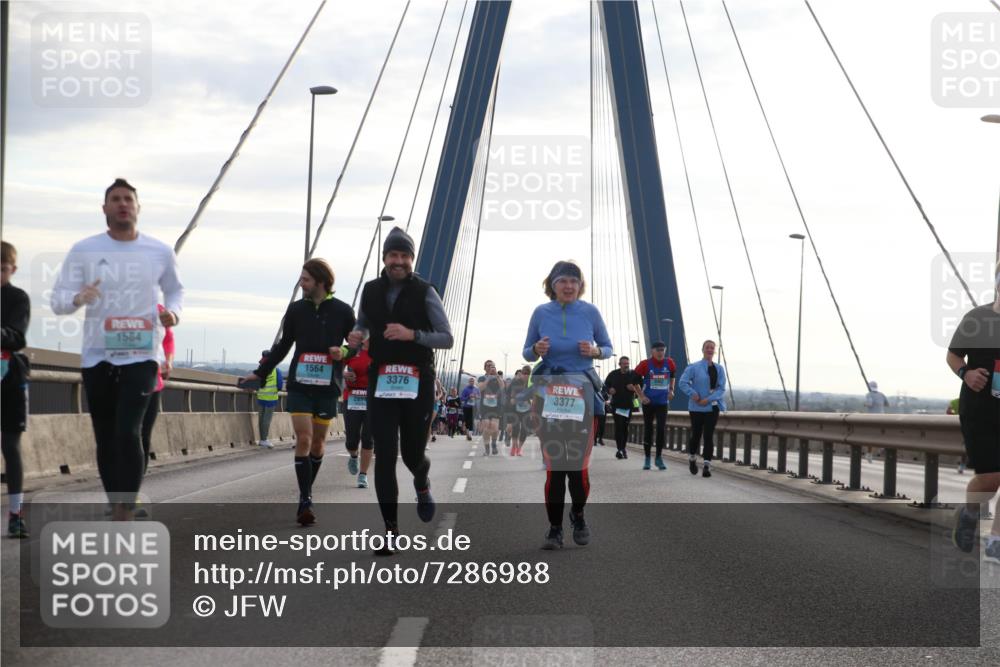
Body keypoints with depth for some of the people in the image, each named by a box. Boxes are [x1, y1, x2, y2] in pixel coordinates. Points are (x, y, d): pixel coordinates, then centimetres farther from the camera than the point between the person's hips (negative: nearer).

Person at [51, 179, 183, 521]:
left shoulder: (160, 252, 2)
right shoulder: (83, 250, 0)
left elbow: (175, 290, 20)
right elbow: (57, 300, -1)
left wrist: (173, 312, -3)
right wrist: (78, 298, -24)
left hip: (142, 355, -2)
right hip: (97, 356, 2)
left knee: (128, 432, -18)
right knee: (105, 439, 8)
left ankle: (125, 518, -15)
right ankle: (117, 512, 22)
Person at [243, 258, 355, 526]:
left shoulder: (342, 311, 0)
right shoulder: (296, 309, 5)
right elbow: (283, 345, 16)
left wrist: (344, 353, -14)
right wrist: (260, 372, 15)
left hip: (328, 387, 0)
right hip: (299, 385, 0)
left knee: (318, 443, 6)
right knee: (303, 439, -10)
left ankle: (307, 491, 24)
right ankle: (305, 500, -10)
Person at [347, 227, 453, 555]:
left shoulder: (424, 292, -4)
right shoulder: (371, 291, 6)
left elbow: (447, 338, -6)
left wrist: (412, 334, -21)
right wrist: (356, 336, 1)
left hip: (417, 384, -2)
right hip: (381, 383, 2)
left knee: (412, 454, 5)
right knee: (384, 457, -6)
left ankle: (422, 484, 43)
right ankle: (390, 529, -1)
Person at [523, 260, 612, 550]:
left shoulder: (590, 312, 0)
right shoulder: (541, 313, 1)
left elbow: (608, 348, 11)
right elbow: (527, 353, 11)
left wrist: (595, 351, -12)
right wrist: (536, 349, -12)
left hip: (582, 392, 0)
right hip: (549, 393, 0)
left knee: (579, 463, -4)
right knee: (554, 465, -4)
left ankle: (578, 514, 24)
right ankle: (554, 528, 7)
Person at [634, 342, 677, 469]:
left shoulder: (669, 363, -2)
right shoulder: (645, 364, -10)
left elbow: (673, 376, 19)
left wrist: (671, 390, 7)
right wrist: (641, 396, -6)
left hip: (662, 402, 1)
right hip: (648, 402, -1)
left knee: (661, 429, -6)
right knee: (648, 429, 6)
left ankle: (659, 457, 5)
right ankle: (647, 458, 16)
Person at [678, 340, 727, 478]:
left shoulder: (719, 369, 4)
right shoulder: (694, 367, -5)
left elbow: (721, 388, -2)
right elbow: (682, 382, -9)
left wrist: (708, 399, -15)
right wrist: (693, 395, -20)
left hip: (712, 407, 2)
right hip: (697, 408, -2)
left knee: (708, 436, -4)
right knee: (696, 435, 7)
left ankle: (706, 465, -3)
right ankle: (692, 459, 32)